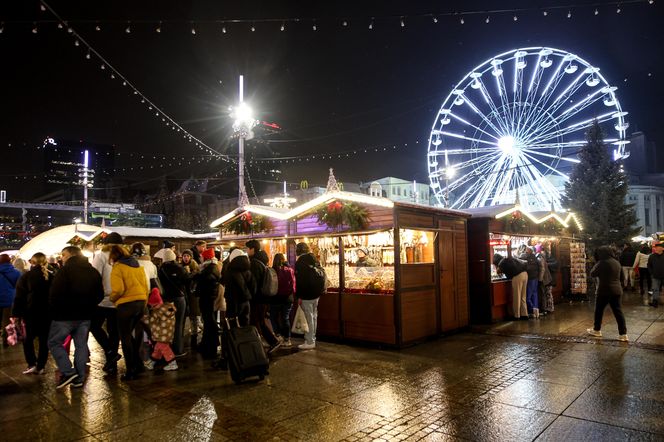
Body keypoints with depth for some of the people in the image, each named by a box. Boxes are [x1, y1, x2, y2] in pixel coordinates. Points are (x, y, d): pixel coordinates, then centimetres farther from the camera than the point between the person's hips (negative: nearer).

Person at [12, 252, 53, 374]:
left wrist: (16, 314, -3)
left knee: (28, 339, 14)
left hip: (31, 313, -1)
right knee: (44, 340, 8)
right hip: (48, 314, 2)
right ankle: (40, 367, 9)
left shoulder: (26, 276, -4)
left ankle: (32, 364, 4)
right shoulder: (52, 276, 1)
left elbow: (19, 297, -6)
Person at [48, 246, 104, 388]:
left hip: (65, 315, -6)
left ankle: (68, 372, -1)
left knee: (54, 342, 9)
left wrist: (54, 310, -1)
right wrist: (89, 307, 14)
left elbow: (55, 293, -17)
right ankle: (79, 378, 13)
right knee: (81, 345, 11)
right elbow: (100, 294, 10)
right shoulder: (93, 272, 8)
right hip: (85, 316, 6)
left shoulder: (65, 270, -12)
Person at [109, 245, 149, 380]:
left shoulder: (118, 268, -6)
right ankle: (137, 363, 23)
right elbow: (145, 286, 12)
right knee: (132, 334, 22)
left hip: (126, 304, -6)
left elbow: (118, 289, -16)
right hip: (141, 302, 6)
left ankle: (130, 371, 10)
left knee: (125, 338, 6)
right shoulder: (138, 266, 12)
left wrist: (112, 298, 4)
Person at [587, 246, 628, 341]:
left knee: (599, 310, 10)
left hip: (605, 291, -6)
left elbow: (592, 274, -11)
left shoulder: (603, 263, -16)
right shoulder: (617, 262, 8)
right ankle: (623, 334, 5)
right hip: (617, 290, 7)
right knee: (618, 311, 7)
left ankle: (597, 330, 22)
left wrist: (595, 265, 3)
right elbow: (621, 277, 18)